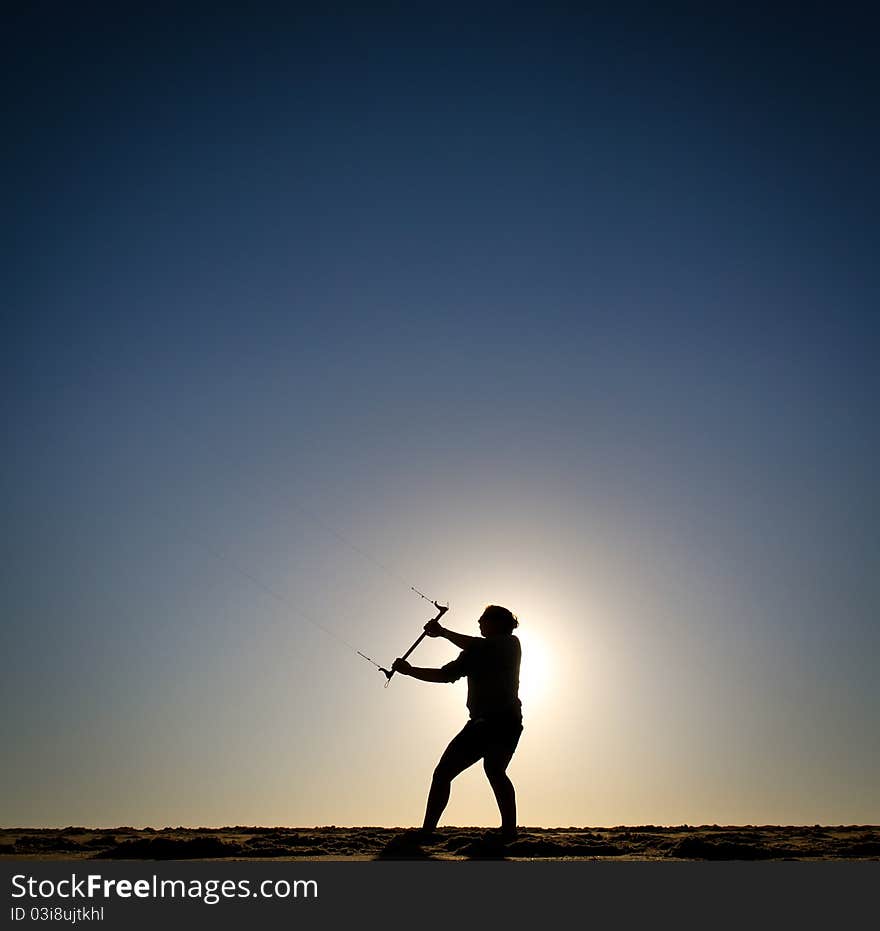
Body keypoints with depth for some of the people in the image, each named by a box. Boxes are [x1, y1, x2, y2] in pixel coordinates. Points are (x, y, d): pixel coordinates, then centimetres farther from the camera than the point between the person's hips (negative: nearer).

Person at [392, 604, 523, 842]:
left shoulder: (510, 644, -1)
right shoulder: (476, 651, 19)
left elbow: (475, 647, -12)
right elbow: (445, 674, 21)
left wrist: (442, 632, -5)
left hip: (505, 719, -7)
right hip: (480, 722, 7)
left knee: (493, 768, -31)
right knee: (443, 771, 3)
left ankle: (509, 831, -32)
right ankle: (426, 832, 11)